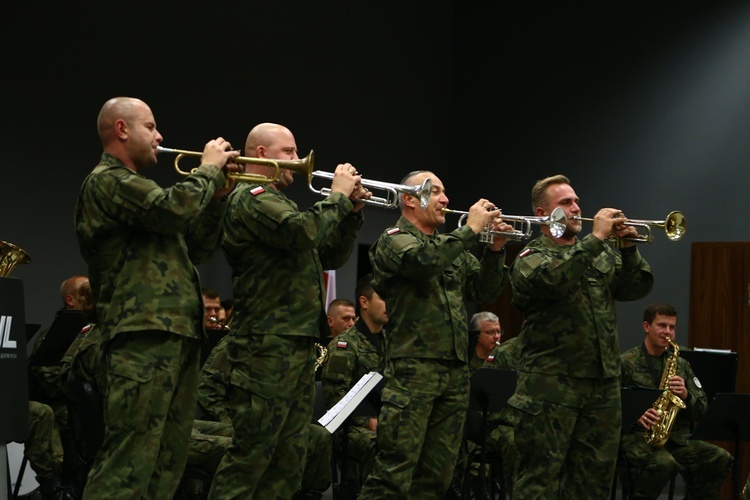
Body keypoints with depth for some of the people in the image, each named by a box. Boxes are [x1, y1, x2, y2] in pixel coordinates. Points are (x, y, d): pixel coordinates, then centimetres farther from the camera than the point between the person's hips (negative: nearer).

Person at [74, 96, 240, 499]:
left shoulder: (132, 186, 28)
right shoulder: (106, 181, -4)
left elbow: (197, 249, 25)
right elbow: (173, 209, -21)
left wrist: (217, 196, 12)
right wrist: (209, 168, -4)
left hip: (177, 335, 10)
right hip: (143, 334, -10)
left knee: (167, 462, 10)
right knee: (128, 462, -16)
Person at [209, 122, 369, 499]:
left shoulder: (277, 202, 25)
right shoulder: (250, 197, -6)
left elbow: (332, 256, 24)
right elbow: (302, 231, -25)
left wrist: (351, 212, 10)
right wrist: (338, 196, -10)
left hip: (299, 346, 10)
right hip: (268, 345, -10)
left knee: (289, 458, 8)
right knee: (251, 455, -12)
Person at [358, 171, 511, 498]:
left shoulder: (453, 247, 21)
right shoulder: (394, 239, 0)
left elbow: (484, 292, 15)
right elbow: (422, 261, -21)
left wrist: (495, 250, 1)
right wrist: (470, 230, -14)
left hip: (456, 371, 7)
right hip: (413, 368, -7)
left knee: (437, 473, 7)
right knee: (394, 471, -11)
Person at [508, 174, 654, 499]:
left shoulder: (602, 254, 18)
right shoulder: (531, 257, -1)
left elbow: (637, 289, 10)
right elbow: (549, 280, -22)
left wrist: (628, 248, -6)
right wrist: (595, 238, -20)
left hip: (603, 384, 6)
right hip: (550, 386, -6)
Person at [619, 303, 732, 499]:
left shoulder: (681, 364, 16)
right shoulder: (626, 363, 2)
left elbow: (702, 410, 12)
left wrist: (686, 395, -9)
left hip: (677, 438, 5)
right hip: (636, 435, -5)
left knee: (721, 459, -18)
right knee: (664, 463, -37)